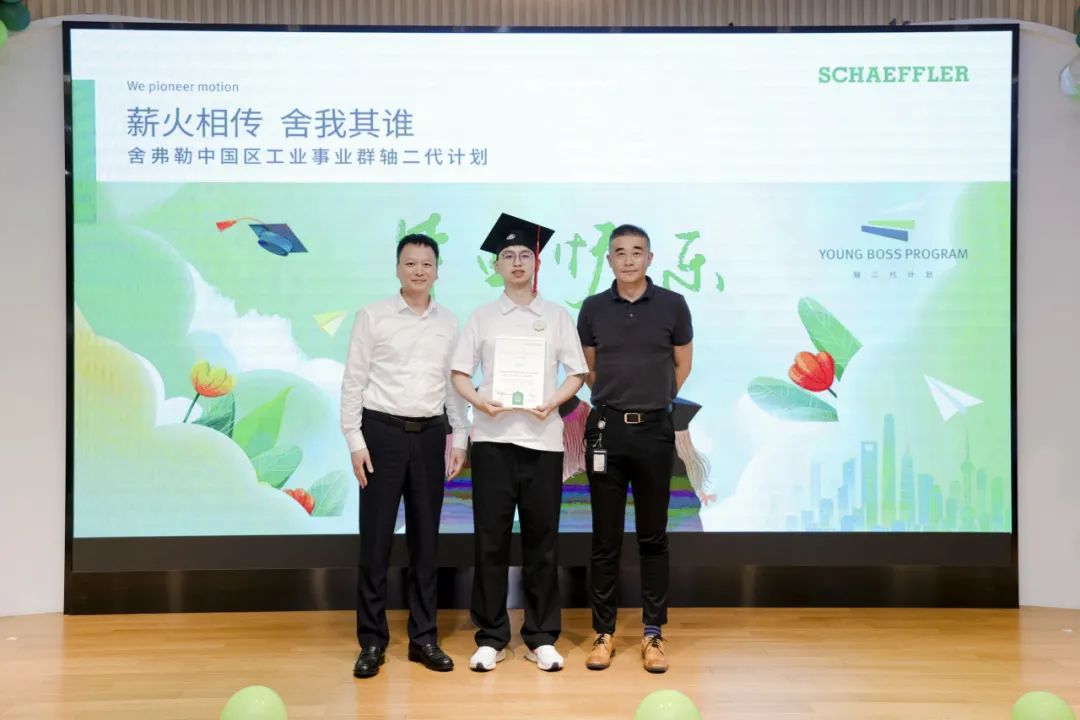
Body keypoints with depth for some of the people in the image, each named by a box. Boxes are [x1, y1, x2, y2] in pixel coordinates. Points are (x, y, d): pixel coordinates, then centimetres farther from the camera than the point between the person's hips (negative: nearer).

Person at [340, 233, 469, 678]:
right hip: (382, 432, -3)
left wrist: (459, 439, 4)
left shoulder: (449, 323, 8)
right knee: (376, 539, 2)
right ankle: (372, 641, 14)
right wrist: (355, 440, -8)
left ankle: (423, 637, 20)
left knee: (426, 538, 9)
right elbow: (353, 382, -2)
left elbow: (455, 385, 10)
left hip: (430, 435, 3)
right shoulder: (372, 316, -1)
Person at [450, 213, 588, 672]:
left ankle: (541, 637, 15)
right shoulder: (482, 317, 10)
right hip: (492, 435, 0)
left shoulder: (557, 316, 9)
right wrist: (478, 399, -12)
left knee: (541, 539, 4)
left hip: (542, 436, 0)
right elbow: (458, 373, 7)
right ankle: (490, 636, 14)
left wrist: (553, 401, -11)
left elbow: (577, 373, 7)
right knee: (491, 537, 3)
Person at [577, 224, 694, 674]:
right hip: (606, 430, 1)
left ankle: (653, 634, 16)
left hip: (654, 430, -1)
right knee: (605, 538, 6)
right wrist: (616, 399, 12)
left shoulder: (672, 305, 0)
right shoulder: (593, 309, 3)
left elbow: (682, 364, 11)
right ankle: (604, 632, 16)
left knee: (653, 537, 7)